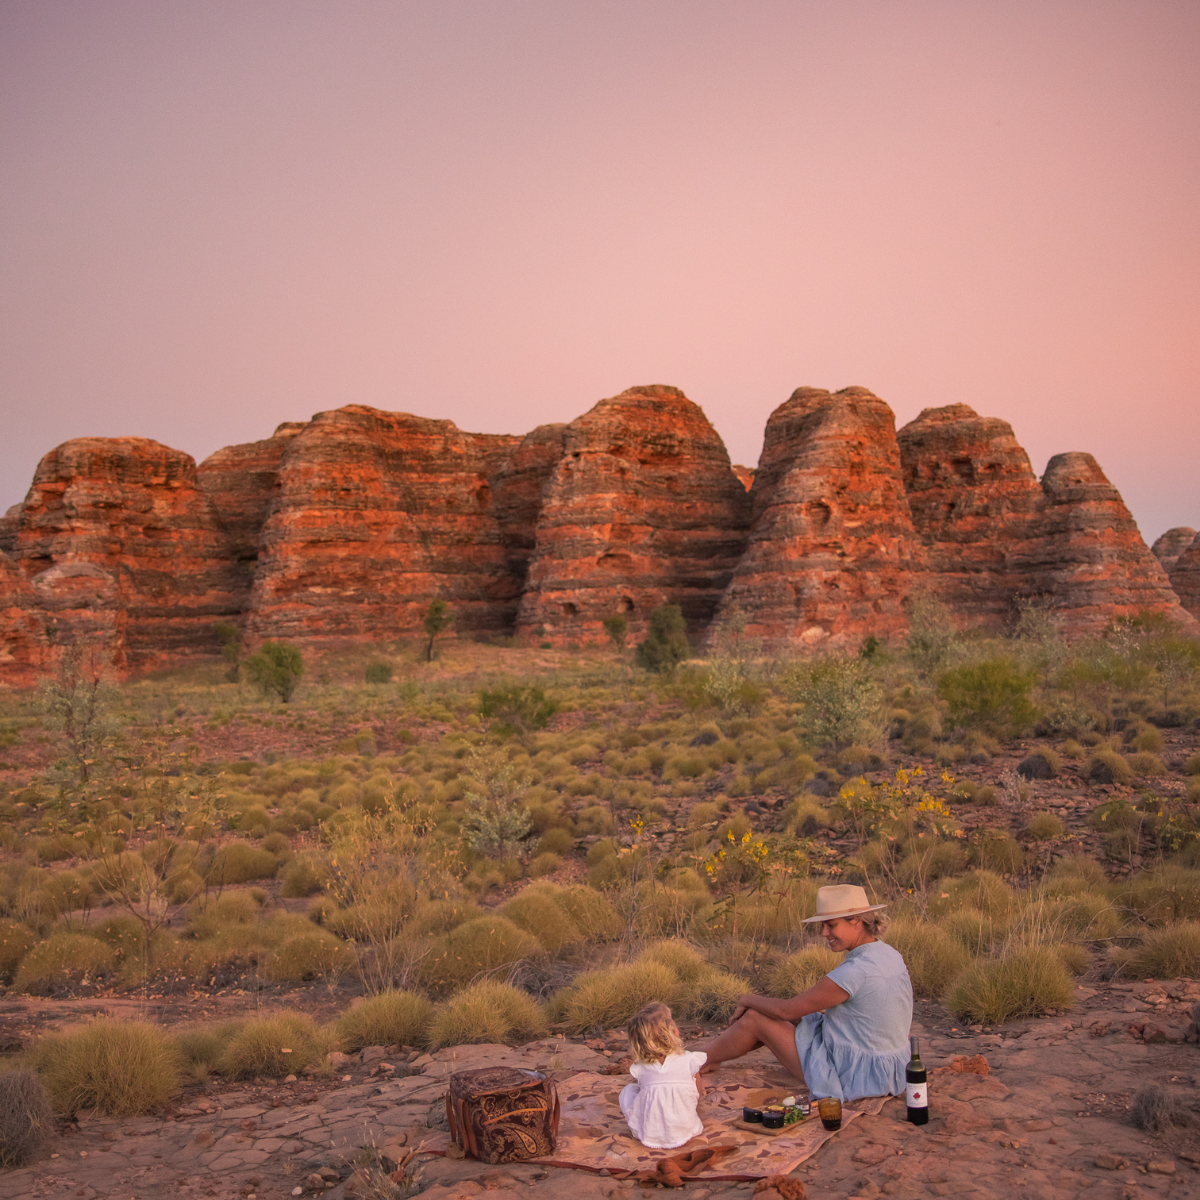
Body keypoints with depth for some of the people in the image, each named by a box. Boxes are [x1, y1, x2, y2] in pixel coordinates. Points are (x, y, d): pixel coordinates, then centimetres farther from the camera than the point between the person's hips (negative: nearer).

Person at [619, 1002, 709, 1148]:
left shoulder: (639, 1067, -5)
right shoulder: (689, 1060, -10)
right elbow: (698, 1093, 3)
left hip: (648, 1134, 0)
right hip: (683, 1132, 0)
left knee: (628, 1089, 22)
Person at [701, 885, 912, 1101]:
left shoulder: (856, 970, -27)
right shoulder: (890, 954, 1)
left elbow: (786, 1010, -18)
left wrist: (748, 1000, 2)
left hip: (855, 1078, -9)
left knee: (755, 1018, 3)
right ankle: (724, 1042, 38)